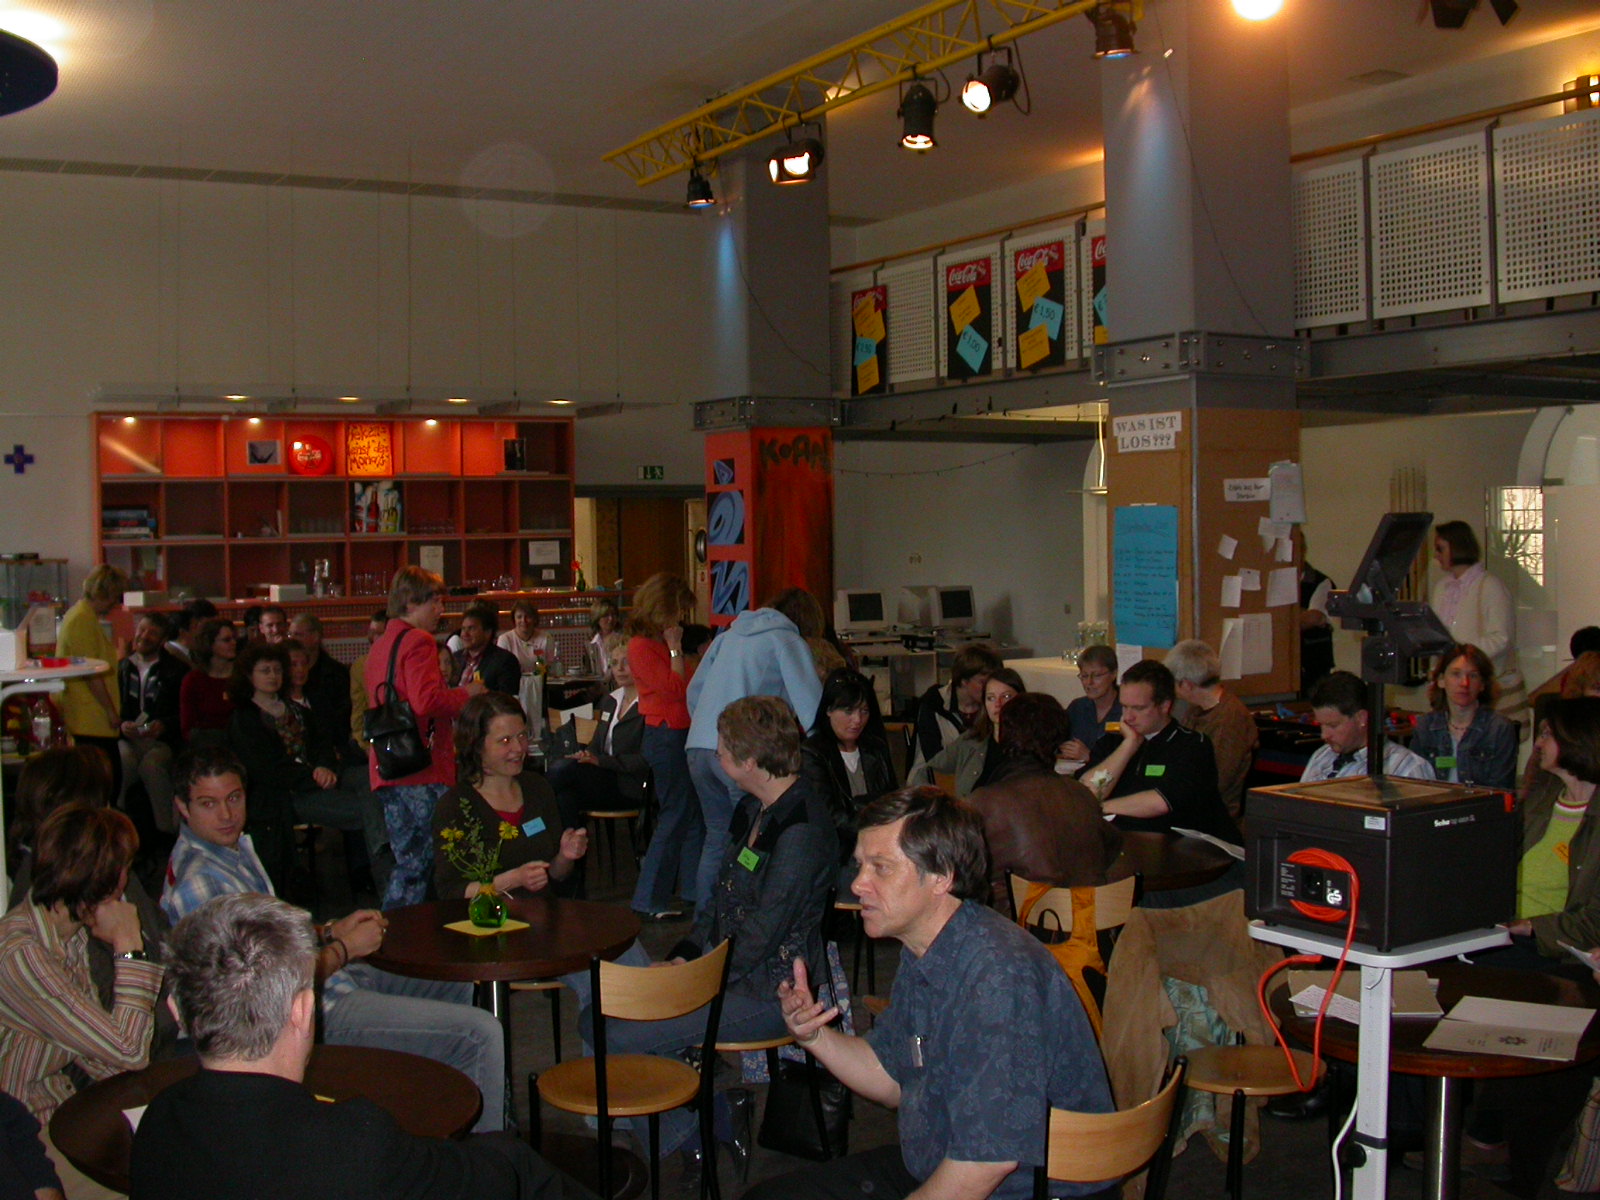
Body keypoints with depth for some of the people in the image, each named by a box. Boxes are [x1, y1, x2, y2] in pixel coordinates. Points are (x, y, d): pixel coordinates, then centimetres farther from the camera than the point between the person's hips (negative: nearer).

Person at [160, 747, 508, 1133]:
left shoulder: (237, 845, 8)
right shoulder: (197, 883, -25)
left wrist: (332, 930, 4)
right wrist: (345, 948, -12)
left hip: (328, 972, 11)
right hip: (318, 1008, -11)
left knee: (458, 986, 25)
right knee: (480, 1034, -15)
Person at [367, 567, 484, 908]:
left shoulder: (380, 645, 19)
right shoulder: (417, 641, -10)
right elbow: (426, 700, -23)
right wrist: (466, 693, -7)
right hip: (423, 770, -9)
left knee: (408, 864, 14)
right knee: (427, 861, -5)